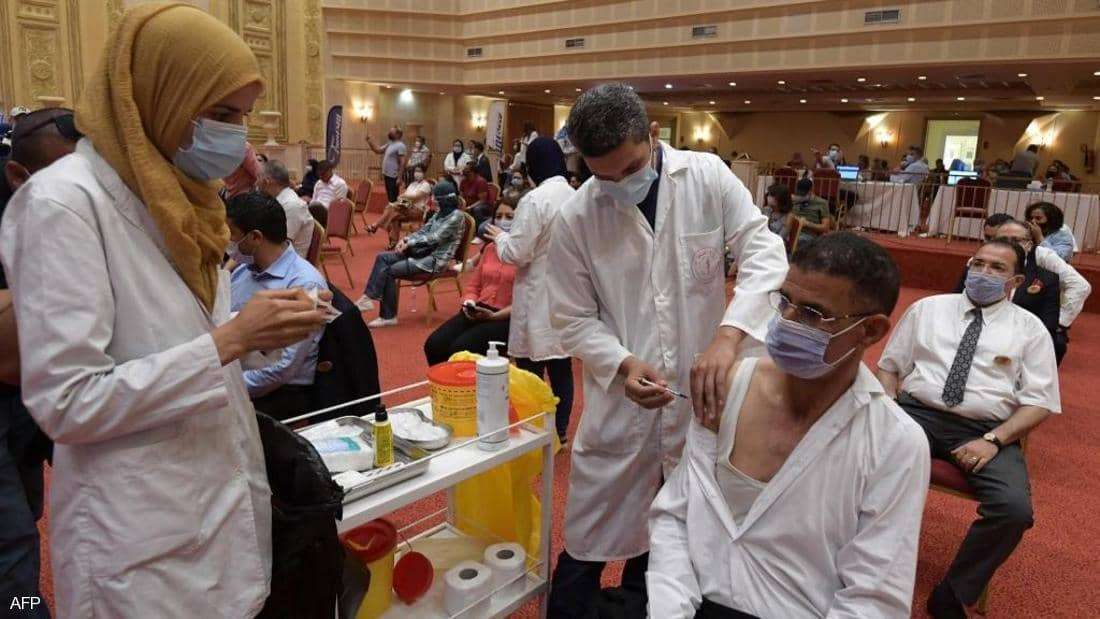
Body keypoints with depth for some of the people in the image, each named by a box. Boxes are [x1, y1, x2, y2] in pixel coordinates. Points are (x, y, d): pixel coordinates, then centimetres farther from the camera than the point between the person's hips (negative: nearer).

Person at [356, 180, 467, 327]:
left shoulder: (456, 216, -13)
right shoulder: (441, 213, 15)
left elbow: (435, 238, -19)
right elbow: (423, 231, 13)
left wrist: (410, 243, -15)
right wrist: (406, 239, -5)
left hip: (436, 259, -9)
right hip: (425, 252, 9)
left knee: (389, 271, -18)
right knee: (383, 257, -6)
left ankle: (388, 316, -10)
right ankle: (369, 297, -14)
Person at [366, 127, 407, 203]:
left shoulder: (400, 146, -14)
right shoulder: (389, 144, 14)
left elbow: (402, 162, -18)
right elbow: (378, 150, 20)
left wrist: (399, 178, -22)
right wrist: (370, 142, 6)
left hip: (393, 176, -9)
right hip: (387, 175, 9)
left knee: (393, 198, -6)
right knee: (389, 197, 16)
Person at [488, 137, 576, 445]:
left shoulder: (535, 199, -16)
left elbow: (517, 253, -16)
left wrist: (500, 236, 4)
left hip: (539, 297, -7)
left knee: (531, 369, 3)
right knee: (562, 366, 14)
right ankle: (559, 432, 25)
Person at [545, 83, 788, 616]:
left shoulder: (708, 177, -7)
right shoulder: (575, 220, -9)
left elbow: (764, 255, -12)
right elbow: (573, 320, -3)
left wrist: (727, 334, -29)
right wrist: (623, 365, -22)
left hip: (701, 393, 2)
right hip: (620, 406, -1)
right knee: (588, 548, 9)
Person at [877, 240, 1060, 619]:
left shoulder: (1029, 328, 10)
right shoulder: (927, 308, 13)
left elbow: (1039, 402, 4)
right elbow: (890, 366, 14)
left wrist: (993, 439, -12)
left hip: (988, 432, 0)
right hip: (917, 414, 1)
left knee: (1015, 508, -28)